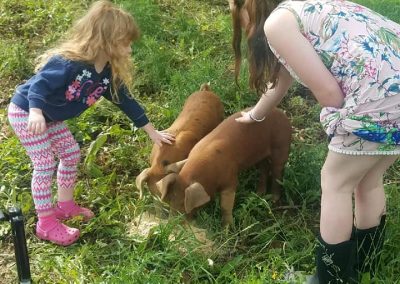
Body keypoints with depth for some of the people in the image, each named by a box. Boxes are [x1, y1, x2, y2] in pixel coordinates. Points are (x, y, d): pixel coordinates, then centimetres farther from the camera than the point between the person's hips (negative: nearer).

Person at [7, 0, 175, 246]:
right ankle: (46, 223, 3)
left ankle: (66, 205, 29)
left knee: (71, 153, 12)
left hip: (51, 118, 9)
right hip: (26, 112, -9)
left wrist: (152, 132, 6)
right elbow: (39, 84, -35)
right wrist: (36, 113, -54)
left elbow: (126, 101, 3)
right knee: (45, 164, -8)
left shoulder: (109, 73, -6)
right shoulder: (69, 63, -32)